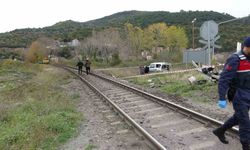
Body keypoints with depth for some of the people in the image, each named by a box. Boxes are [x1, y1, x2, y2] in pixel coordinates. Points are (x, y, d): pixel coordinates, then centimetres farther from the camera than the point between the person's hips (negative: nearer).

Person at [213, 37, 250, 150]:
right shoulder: (235, 60, -20)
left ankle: (219, 131, 38)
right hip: (239, 97, -8)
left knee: (238, 118, 20)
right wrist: (222, 99, -25)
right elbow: (223, 80, -23)